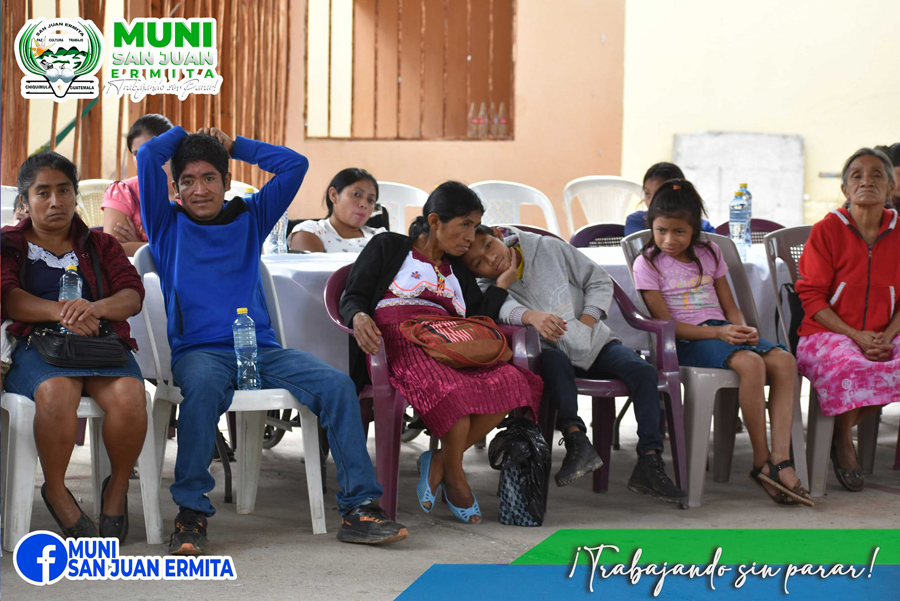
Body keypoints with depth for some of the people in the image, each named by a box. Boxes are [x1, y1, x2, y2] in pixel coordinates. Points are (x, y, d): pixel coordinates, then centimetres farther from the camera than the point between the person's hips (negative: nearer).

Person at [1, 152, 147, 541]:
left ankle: (118, 486, -6)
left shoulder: (101, 245, 24)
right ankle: (55, 492, -14)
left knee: (129, 396, -33)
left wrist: (93, 308, -17)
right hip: (35, 346, -2)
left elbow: (133, 296, 7)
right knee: (58, 392, -38)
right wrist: (60, 312, -20)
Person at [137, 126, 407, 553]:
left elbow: (294, 164, 18)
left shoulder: (249, 217, 22)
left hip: (261, 348, 3)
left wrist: (234, 145, 22)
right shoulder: (167, 225, 14)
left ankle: (359, 510, -22)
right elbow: (147, 156, 4)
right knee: (203, 386, -40)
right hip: (198, 351, -3)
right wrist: (184, 135, 21)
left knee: (337, 384, -21)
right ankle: (191, 514, -36)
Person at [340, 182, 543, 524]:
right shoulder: (388, 247, 18)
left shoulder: (459, 271, 32)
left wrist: (503, 281, 23)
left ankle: (439, 462, -18)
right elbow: (352, 298, 7)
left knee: (511, 381, -26)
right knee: (451, 389, -39)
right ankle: (455, 477, -17)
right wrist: (359, 317, -16)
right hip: (398, 339, -6)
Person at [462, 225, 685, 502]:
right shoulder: (486, 287, -5)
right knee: (553, 359, -37)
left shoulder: (549, 248, 0)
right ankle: (576, 439, -46)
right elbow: (503, 307, -29)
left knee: (643, 371, -21)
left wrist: (587, 322, -7)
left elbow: (599, 280, 6)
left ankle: (649, 462, -27)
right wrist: (530, 316, -50)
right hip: (558, 352, -2)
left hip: (595, 343, 2)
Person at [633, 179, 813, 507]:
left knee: (783, 360, -24)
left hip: (723, 331, 6)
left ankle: (780, 460, -32)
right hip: (687, 341, -6)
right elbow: (666, 324, -6)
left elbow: (730, 306, 18)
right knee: (750, 363, -35)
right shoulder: (648, 263, 1)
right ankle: (761, 461, -24)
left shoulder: (708, 254, 17)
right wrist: (717, 333, -18)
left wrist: (742, 329, -7)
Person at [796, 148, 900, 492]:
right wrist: (856, 336, -17)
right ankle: (843, 442, -8)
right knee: (850, 367, -37)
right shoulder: (827, 230, -4)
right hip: (825, 333, -4)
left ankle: (847, 422, -6)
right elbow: (811, 296, -7)